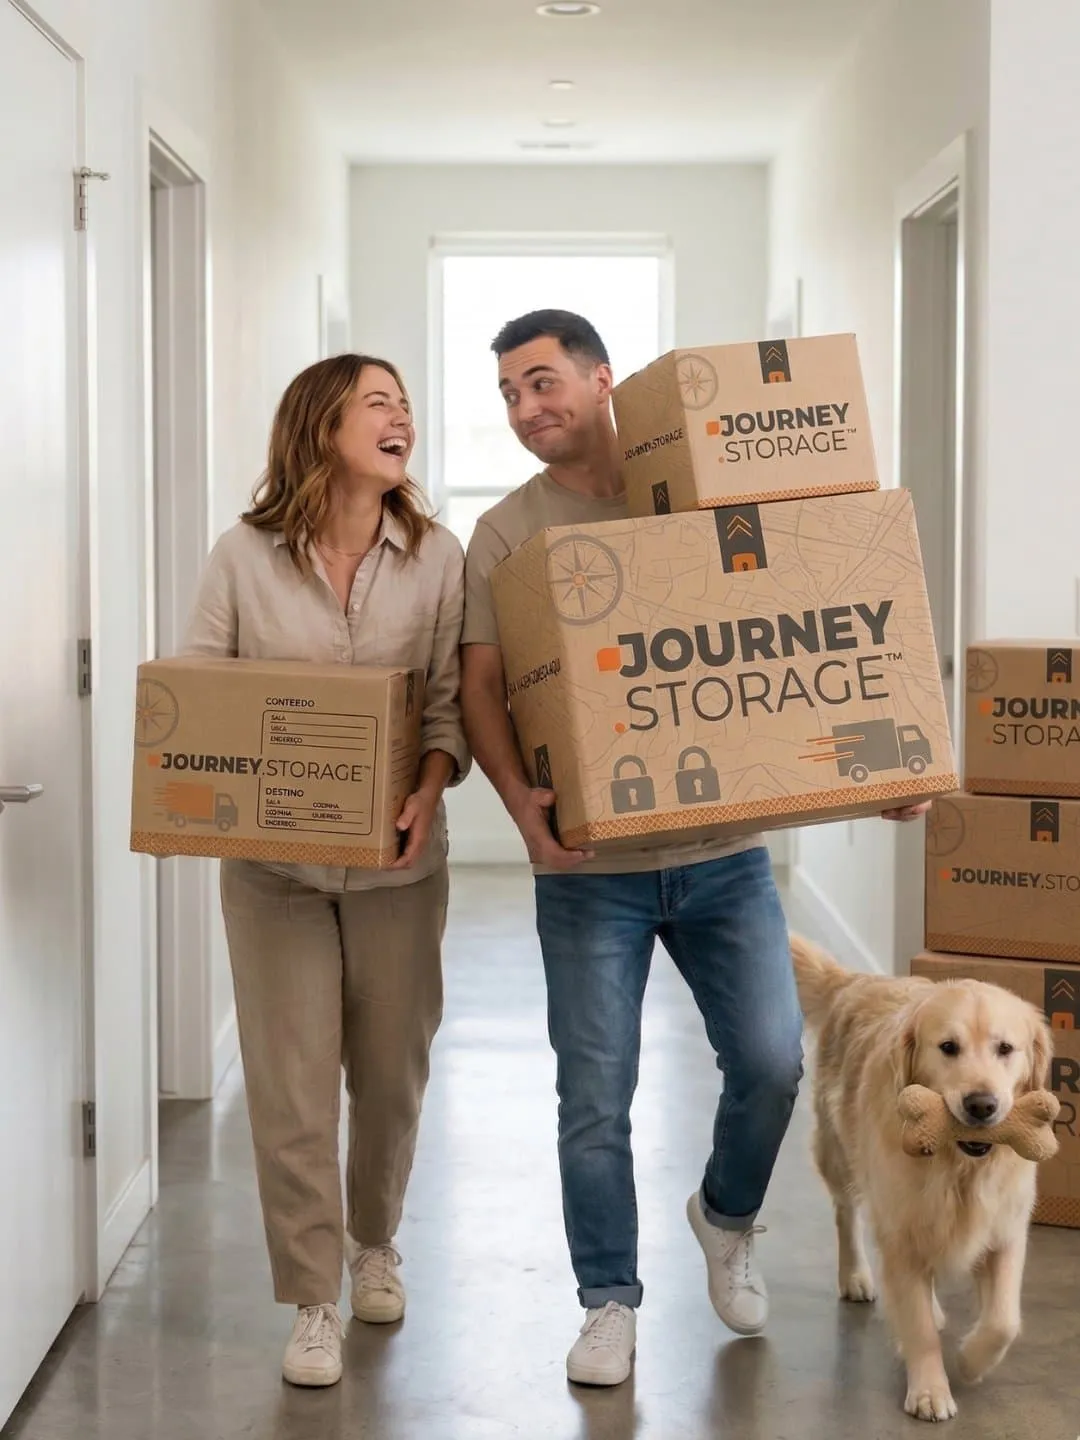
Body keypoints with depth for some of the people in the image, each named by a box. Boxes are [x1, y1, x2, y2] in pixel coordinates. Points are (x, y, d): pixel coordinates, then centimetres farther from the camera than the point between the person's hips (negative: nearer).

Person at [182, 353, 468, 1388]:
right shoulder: (243, 557, -4)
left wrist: (429, 790, -20)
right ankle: (313, 1301, 11)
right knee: (291, 1082, -1)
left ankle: (374, 1243, 39)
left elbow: (451, 700, -3)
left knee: (391, 1070, 13)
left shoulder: (437, 558, -1)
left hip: (398, 859, 1)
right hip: (272, 861, -1)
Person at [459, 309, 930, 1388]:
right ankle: (610, 1302, 20)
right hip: (587, 864, -1)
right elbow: (479, 686, -4)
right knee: (596, 1097, 2)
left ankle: (727, 1215, 31)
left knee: (771, 1058, 1)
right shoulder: (507, 532, 1)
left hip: (722, 849, 1)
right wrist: (520, 799, -22)